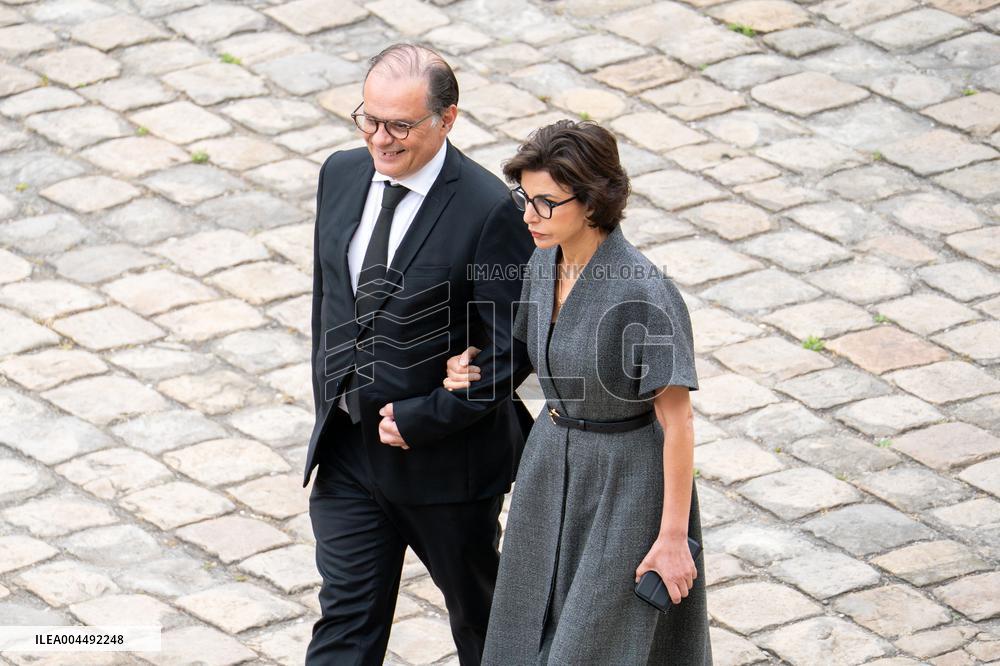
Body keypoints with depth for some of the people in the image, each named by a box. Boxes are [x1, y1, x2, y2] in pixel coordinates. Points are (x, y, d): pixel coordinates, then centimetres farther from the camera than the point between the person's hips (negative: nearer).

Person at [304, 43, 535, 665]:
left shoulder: (490, 210, -20)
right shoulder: (342, 175, -1)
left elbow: (512, 350, -18)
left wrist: (422, 419, -18)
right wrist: (331, 399, 11)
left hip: (445, 459, -4)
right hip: (347, 450, 4)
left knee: (477, 607, 18)